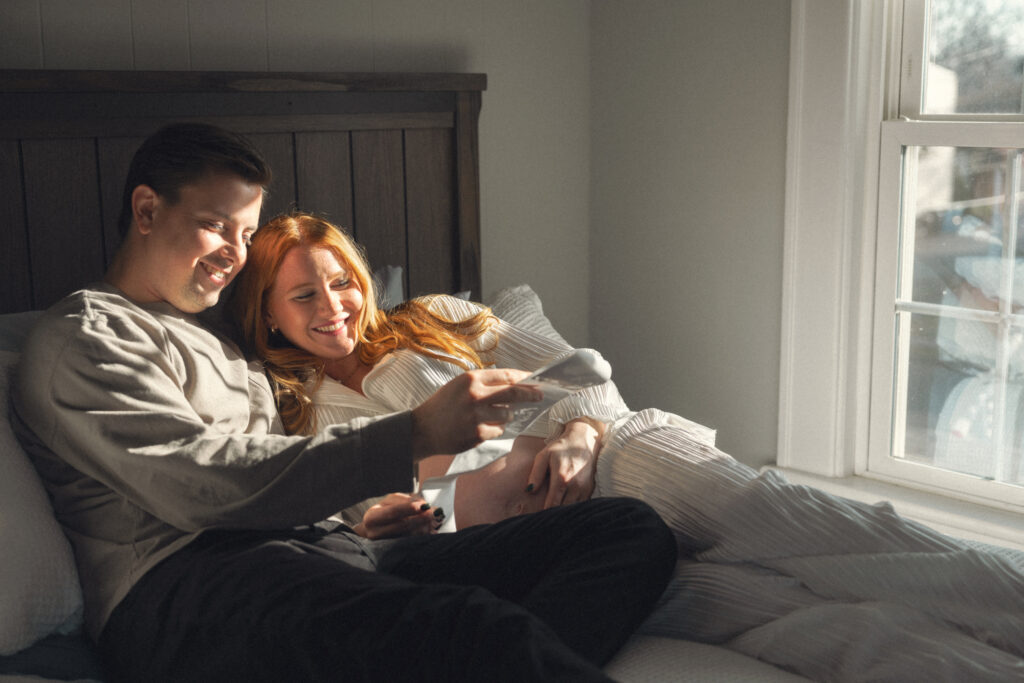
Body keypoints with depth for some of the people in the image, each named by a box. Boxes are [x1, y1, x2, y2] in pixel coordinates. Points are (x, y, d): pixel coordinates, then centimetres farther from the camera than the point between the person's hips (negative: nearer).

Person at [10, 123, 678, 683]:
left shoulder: (216, 345, 37)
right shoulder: (81, 336, 8)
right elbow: (203, 486, -10)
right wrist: (414, 436, -16)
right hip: (189, 584, -8)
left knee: (633, 528, -11)